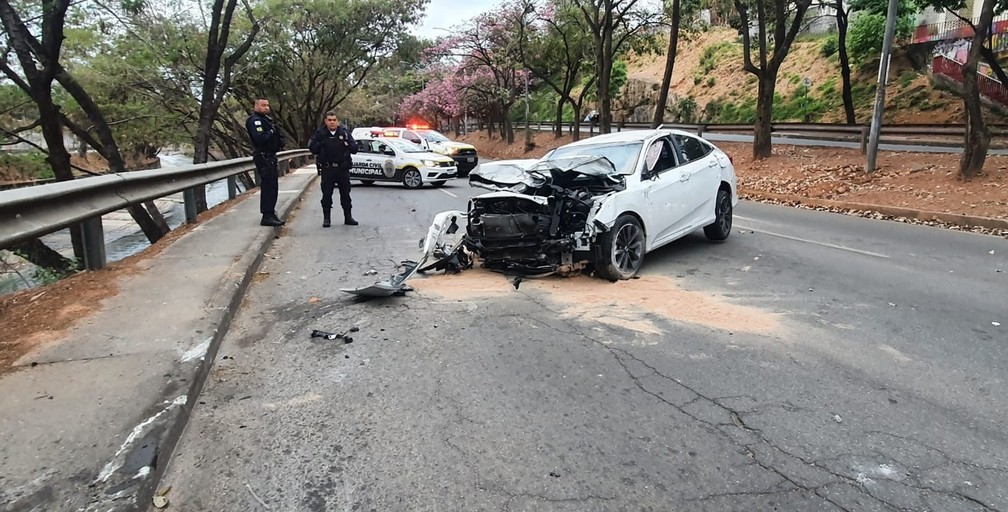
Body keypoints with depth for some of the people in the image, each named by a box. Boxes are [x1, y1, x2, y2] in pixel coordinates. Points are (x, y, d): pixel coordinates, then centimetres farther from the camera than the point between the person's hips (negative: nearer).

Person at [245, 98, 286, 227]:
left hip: (270, 157, 10)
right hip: (263, 157, -10)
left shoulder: (265, 119, 20)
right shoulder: (254, 120, -11)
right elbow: (260, 138, -25)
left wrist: (279, 139, -2)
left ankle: (271, 213, 25)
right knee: (268, 187, -10)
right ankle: (266, 216, -6)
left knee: (272, 187, 15)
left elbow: (271, 136, 19)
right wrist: (271, 132, -11)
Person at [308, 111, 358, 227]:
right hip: (327, 169, -1)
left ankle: (348, 217, 15)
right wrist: (320, 144, -15)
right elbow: (312, 148, 0)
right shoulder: (320, 133, 2)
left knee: (345, 193, 7)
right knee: (326, 194, 1)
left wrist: (347, 144, -15)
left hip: (343, 168, 2)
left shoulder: (344, 133, 6)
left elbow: (354, 148, 3)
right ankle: (326, 218, 9)